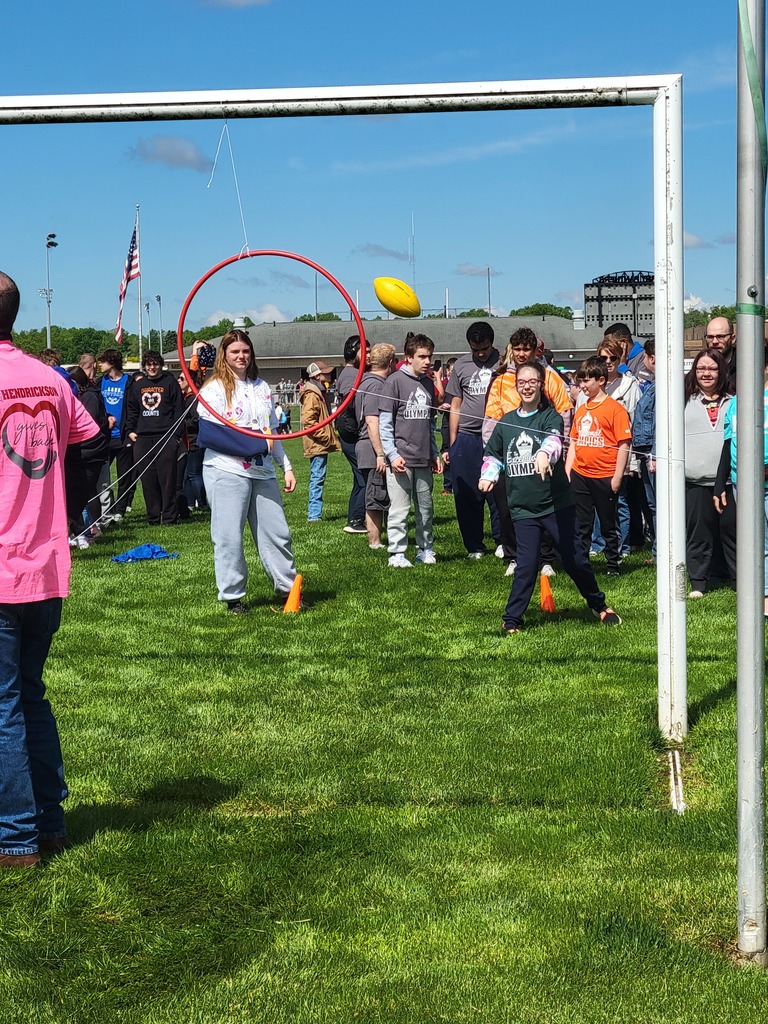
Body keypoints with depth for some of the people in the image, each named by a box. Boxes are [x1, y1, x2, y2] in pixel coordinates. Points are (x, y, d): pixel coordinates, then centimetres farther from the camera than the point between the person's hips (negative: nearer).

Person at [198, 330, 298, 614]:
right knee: (229, 537, -3)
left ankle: (288, 588, 19)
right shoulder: (214, 388, -2)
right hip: (227, 471, -5)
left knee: (277, 532, 7)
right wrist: (247, 437, -20)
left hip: (262, 471, 5)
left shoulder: (262, 387, 16)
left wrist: (286, 467, 18)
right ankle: (233, 596, 8)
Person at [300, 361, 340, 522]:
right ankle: (314, 515, -8)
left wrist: (330, 437, 20)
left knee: (318, 479, 12)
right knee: (317, 479, -9)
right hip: (317, 444, -10)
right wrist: (325, 436, -19)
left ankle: (315, 513, 16)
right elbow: (308, 421, -22)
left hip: (322, 445, 10)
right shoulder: (312, 395, -14)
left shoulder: (320, 393, 19)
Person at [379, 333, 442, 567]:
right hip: (400, 459, -6)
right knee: (399, 508, -3)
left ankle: (425, 549, 22)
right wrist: (392, 454, -13)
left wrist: (435, 454, 16)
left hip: (423, 459, 6)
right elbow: (384, 422, -8)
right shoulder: (395, 381, -6)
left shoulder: (428, 383, 12)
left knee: (425, 508, 11)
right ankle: (397, 553, 5)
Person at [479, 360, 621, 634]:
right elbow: (492, 454, 22)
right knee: (526, 564, -6)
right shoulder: (506, 422, 9)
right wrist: (488, 475, 3)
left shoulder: (551, 416, -2)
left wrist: (545, 455, -46)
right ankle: (511, 619, 6)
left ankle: (599, 605, 26)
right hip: (523, 507, 2)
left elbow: (554, 438, -25)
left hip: (556, 503, -2)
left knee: (575, 558, 6)